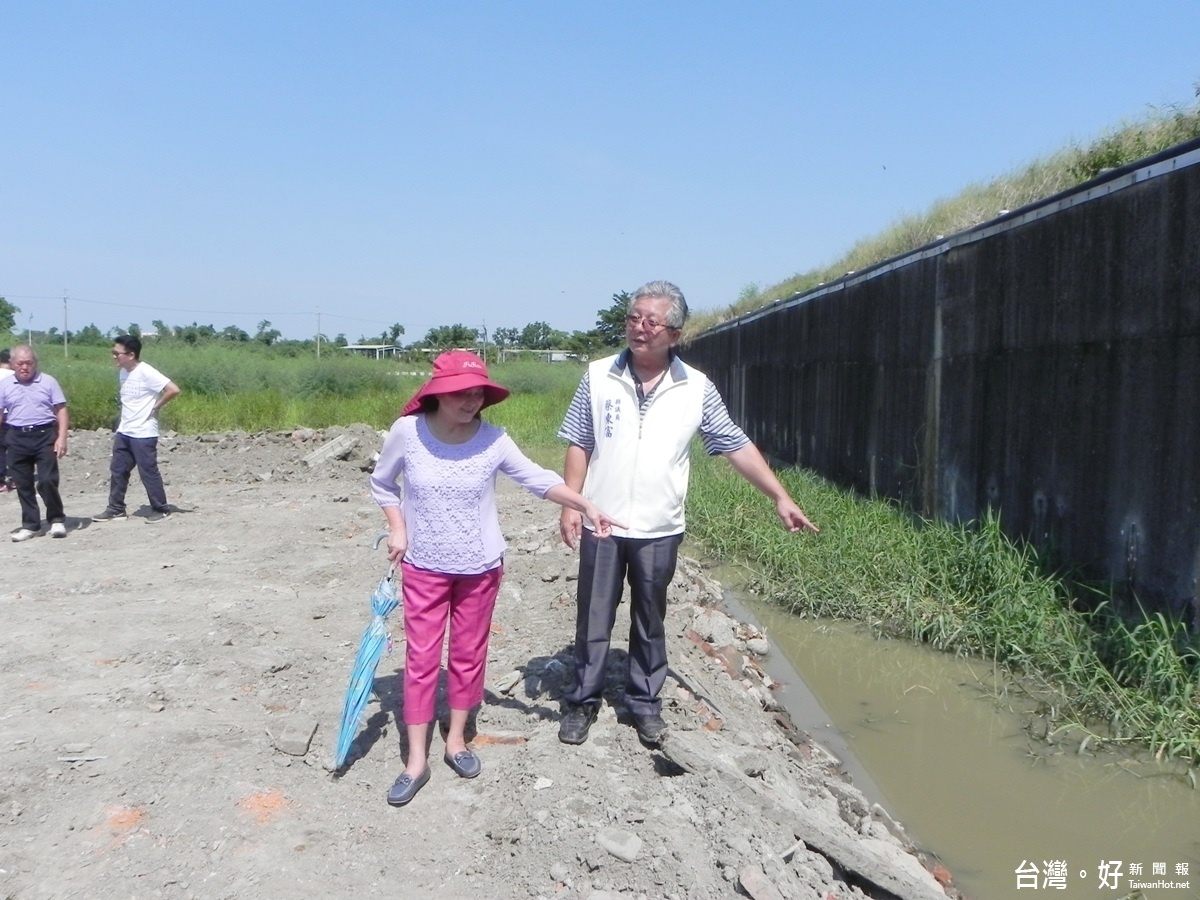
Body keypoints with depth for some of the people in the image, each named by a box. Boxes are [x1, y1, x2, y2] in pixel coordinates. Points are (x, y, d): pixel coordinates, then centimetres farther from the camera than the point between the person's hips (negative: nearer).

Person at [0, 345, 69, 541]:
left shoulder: (48, 382, 1)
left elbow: (61, 411, 0)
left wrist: (62, 437, -10)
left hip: (44, 436, -3)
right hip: (17, 438, 3)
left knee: (47, 480, -9)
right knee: (23, 484, 7)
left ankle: (57, 520, 8)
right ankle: (30, 525, 17)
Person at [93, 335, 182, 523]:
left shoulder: (146, 373, -17)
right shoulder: (124, 373, 9)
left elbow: (174, 390, -25)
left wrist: (156, 407, -14)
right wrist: (120, 426, 13)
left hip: (143, 434, -8)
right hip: (123, 433, 8)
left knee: (148, 472, -1)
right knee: (117, 470, 12)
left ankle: (161, 509, 11)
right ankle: (115, 509, 22)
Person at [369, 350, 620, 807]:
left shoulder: (492, 439, -12)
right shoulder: (407, 431, -13)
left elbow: (537, 478, -9)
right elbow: (382, 483, 3)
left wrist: (585, 504, -21)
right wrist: (397, 529, -6)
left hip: (480, 568, 1)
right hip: (423, 567, -1)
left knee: (468, 654, 13)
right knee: (421, 658, 4)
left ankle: (456, 738, 32)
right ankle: (416, 759, 15)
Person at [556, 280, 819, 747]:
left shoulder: (697, 388, -3)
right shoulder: (598, 376, -3)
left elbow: (737, 446, 0)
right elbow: (578, 445, 0)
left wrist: (781, 498, -5)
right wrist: (570, 504, -7)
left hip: (659, 530, 1)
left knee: (650, 622, 14)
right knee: (594, 619, 10)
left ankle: (645, 703, 31)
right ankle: (582, 700, 27)